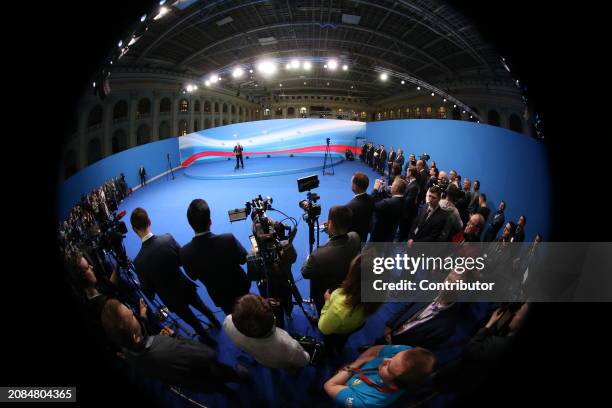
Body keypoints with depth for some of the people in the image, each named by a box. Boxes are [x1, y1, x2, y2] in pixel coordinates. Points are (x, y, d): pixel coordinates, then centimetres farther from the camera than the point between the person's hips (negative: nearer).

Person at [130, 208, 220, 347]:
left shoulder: (139, 261, -31)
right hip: (185, 287, 2)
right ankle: (216, 322, 61)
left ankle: (208, 340, 50)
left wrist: (150, 296, 5)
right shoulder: (168, 239, -25)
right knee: (201, 306, 34)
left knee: (192, 321, 26)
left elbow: (147, 289, -17)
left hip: (172, 298, -2)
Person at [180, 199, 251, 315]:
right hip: (240, 288, -1)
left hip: (219, 295, 1)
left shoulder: (185, 252, -30)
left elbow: (193, 276, -9)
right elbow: (243, 259, -16)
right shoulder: (228, 239, -37)